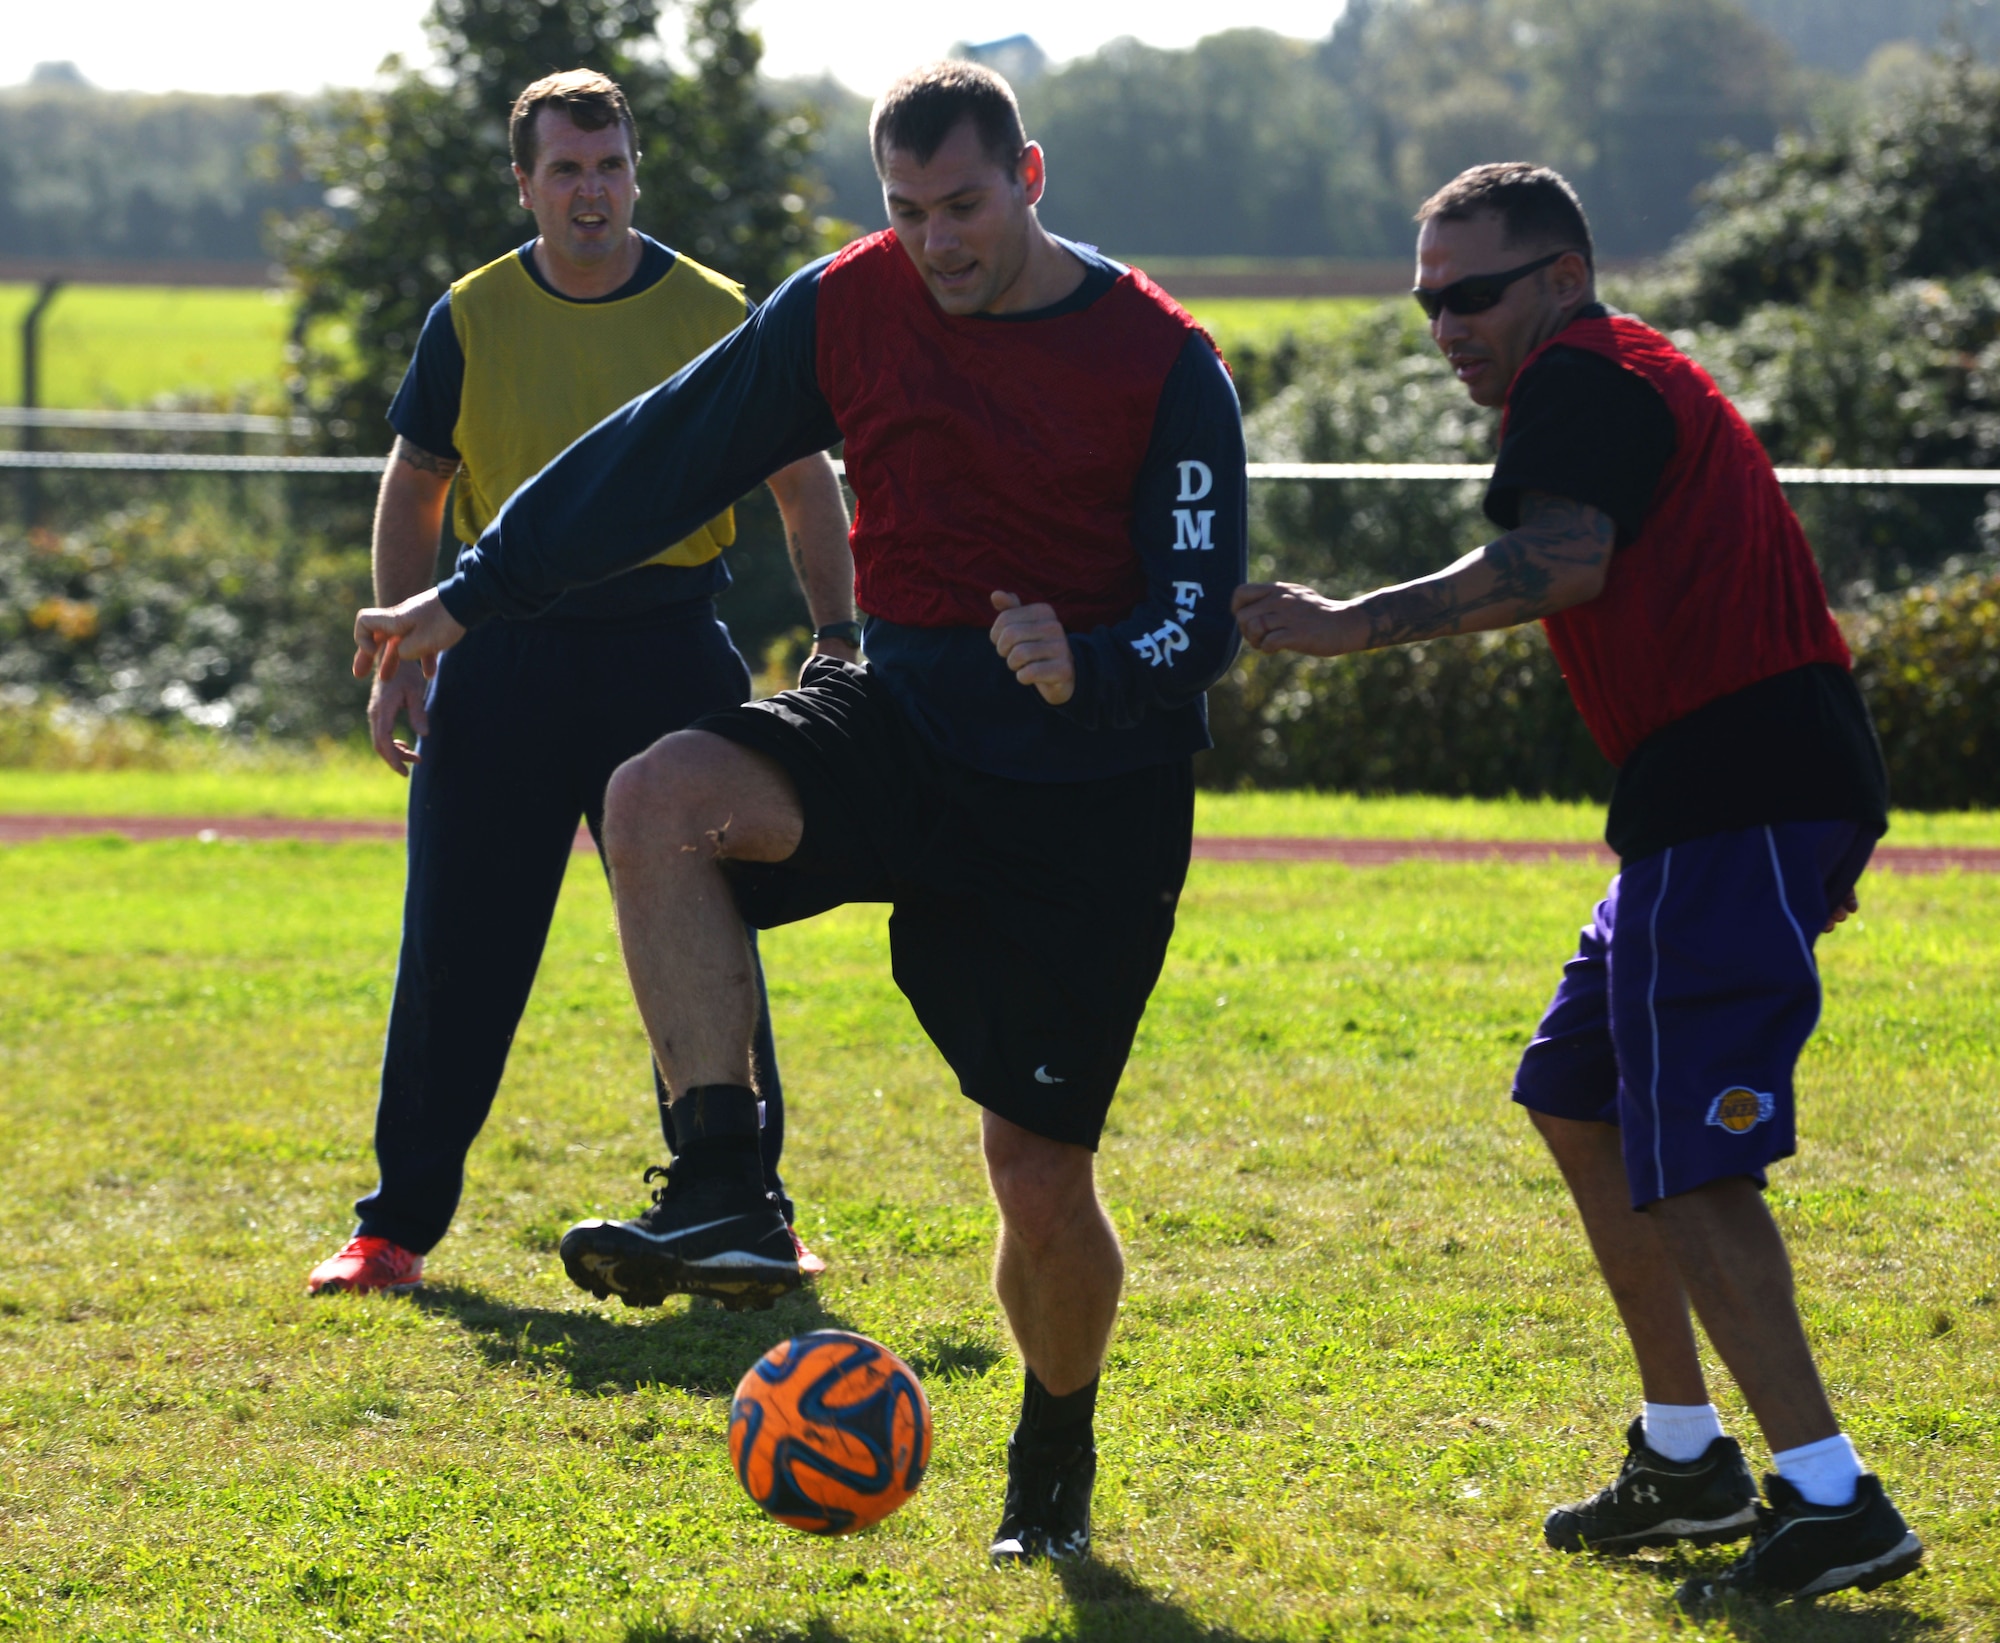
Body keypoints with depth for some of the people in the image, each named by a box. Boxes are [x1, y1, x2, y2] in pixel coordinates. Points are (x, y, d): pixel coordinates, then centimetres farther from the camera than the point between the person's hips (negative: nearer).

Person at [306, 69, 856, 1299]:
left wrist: (839, 639, -2)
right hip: (505, 658, 1)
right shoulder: (473, 321, 3)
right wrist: (398, 655, 5)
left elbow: (806, 488, 7)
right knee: (457, 953, 1)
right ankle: (399, 1227, 10)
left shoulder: (715, 317, 0)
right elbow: (414, 492, 13)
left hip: (670, 642, -1)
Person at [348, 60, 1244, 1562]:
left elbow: (1200, 621, -11)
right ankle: (722, 1195, -34)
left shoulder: (1165, 364, -11)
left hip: (1090, 798, -3)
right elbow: (663, 457, 6)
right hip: (901, 722, 3)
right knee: (660, 797, -30)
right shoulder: (846, 310, -1)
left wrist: (1088, 671, -33)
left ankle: (1056, 1465, 28)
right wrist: (470, 596, 6)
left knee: (1043, 1175, -2)